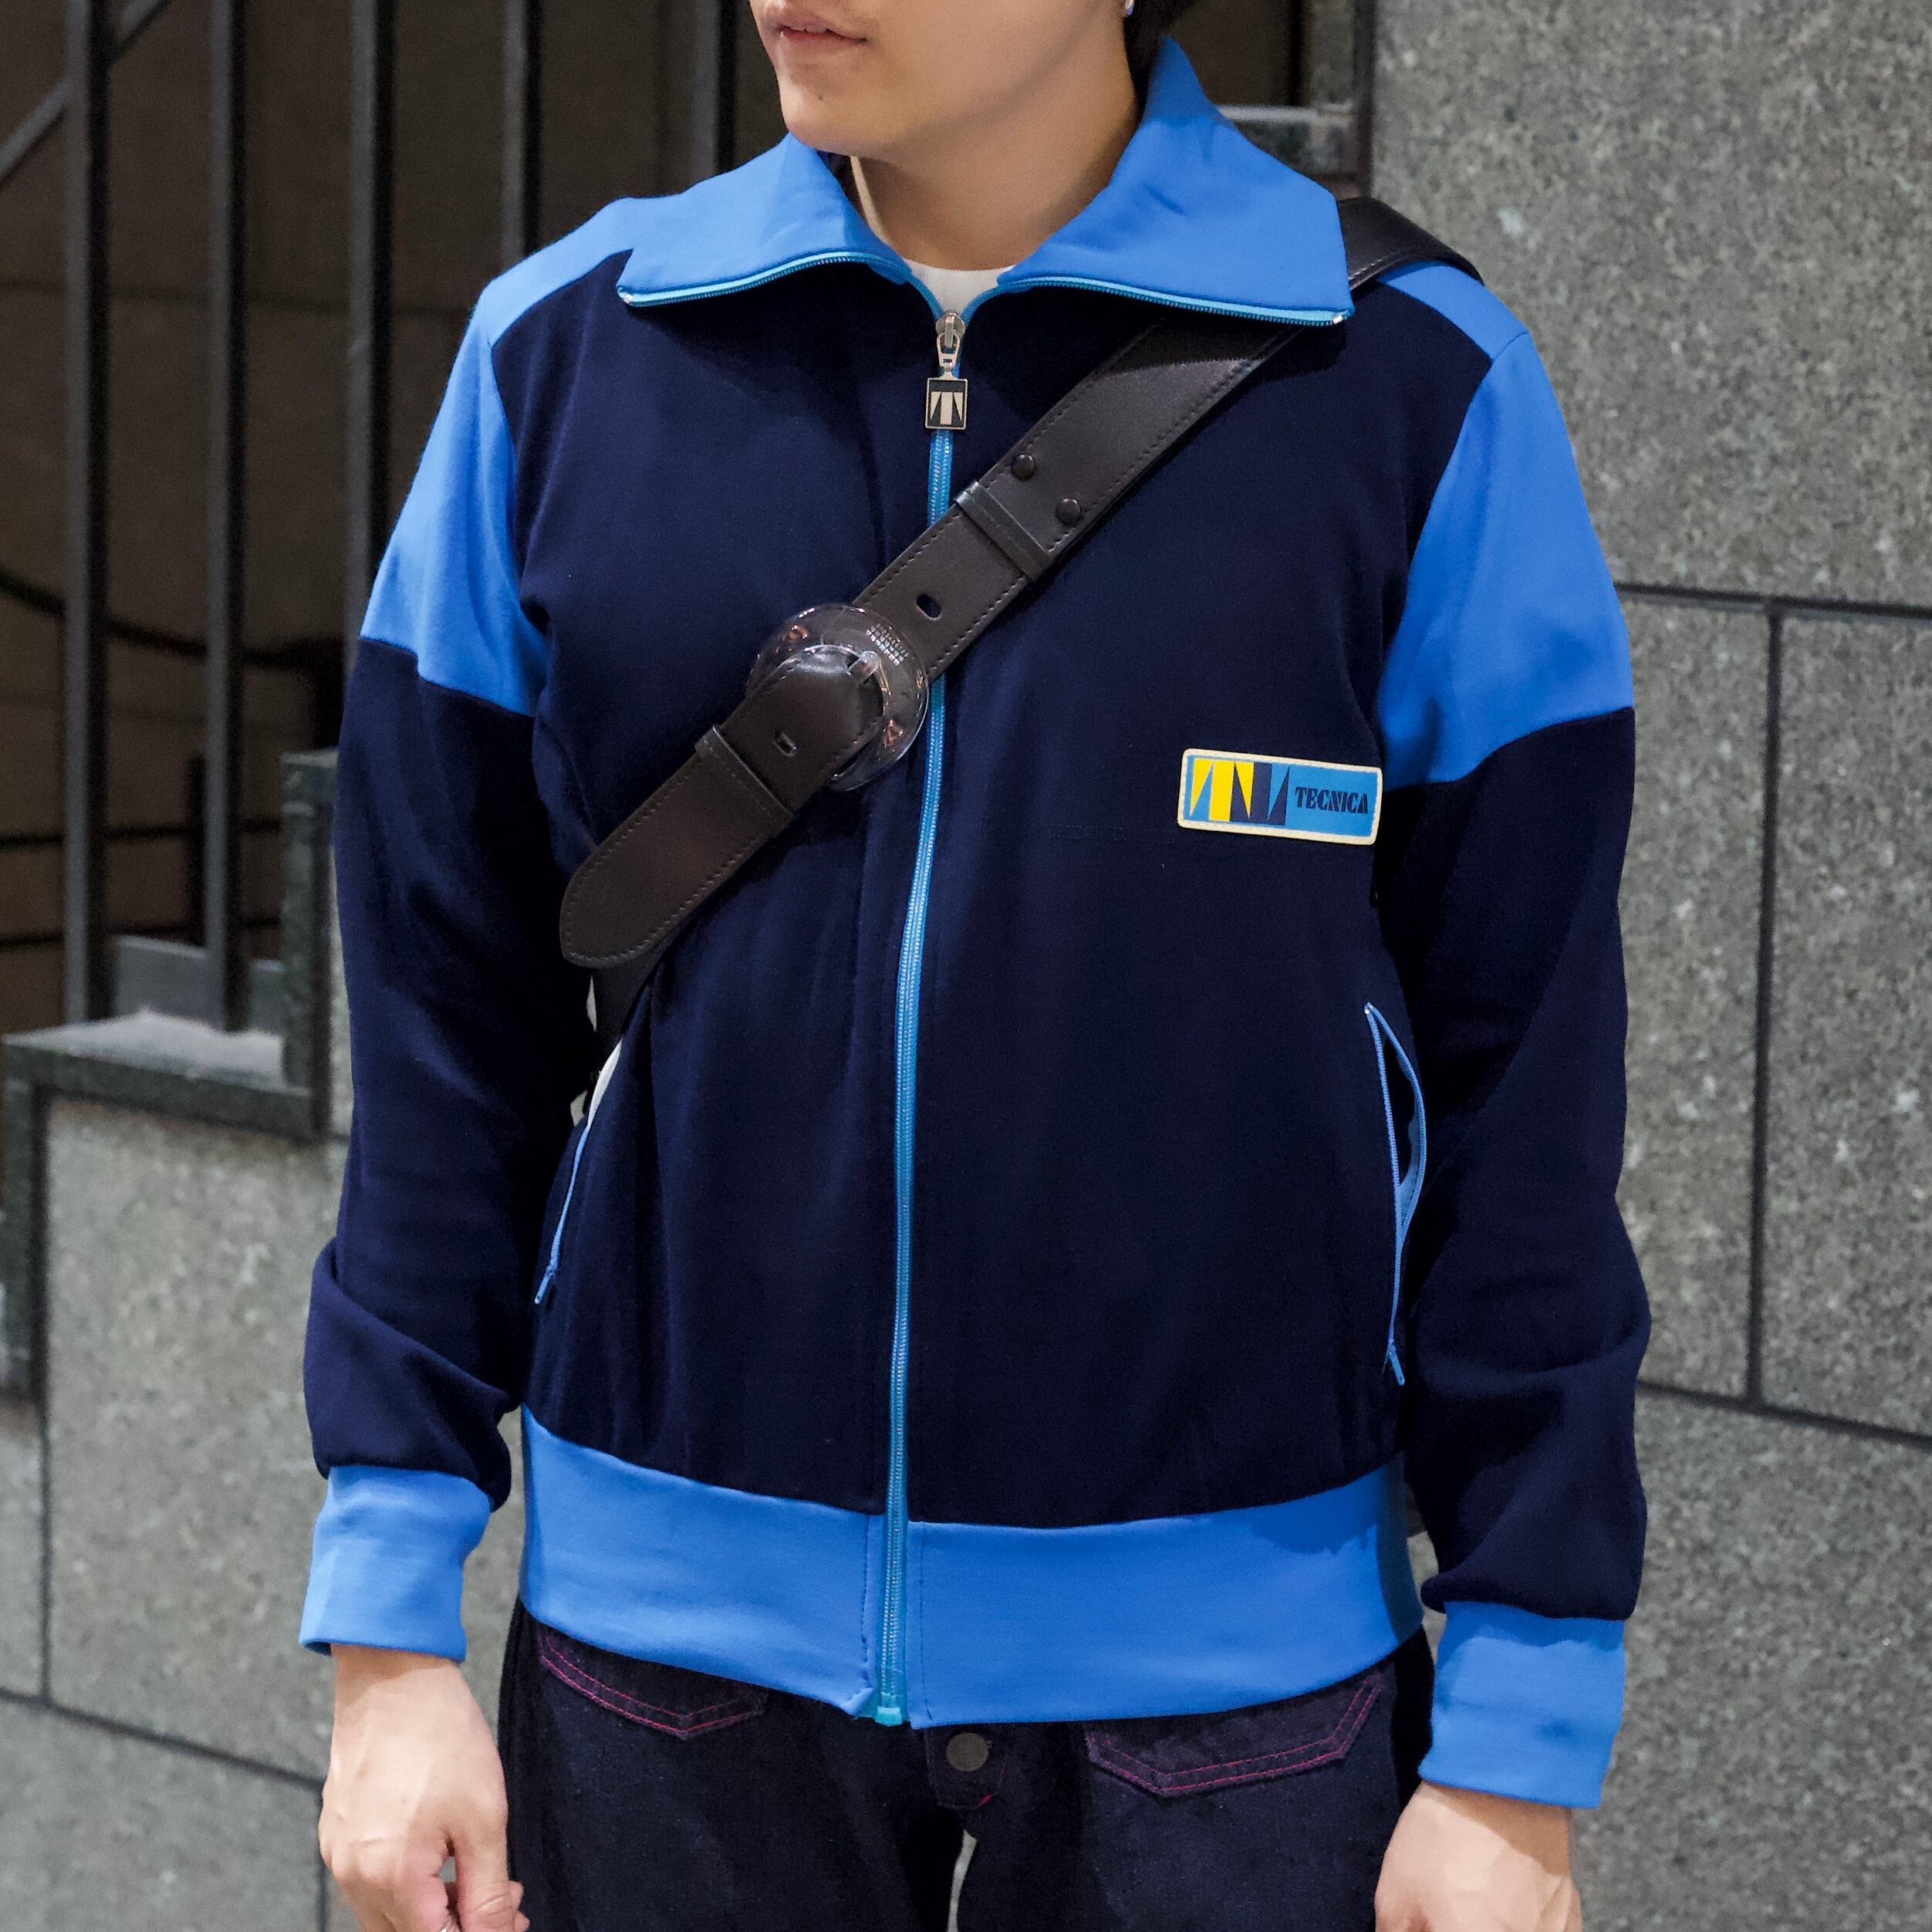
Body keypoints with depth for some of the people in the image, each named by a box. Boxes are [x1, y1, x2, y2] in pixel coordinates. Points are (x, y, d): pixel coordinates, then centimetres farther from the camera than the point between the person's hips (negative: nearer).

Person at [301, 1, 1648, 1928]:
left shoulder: (1416, 394, -6)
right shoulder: (562, 358, 1)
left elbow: (1523, 1095, -3)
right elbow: (445, 1019, 5)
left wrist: (1520, 1758, -3)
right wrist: (390, 1628, 3)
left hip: (1226, 1668, -2)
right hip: (669, 1625, 2)